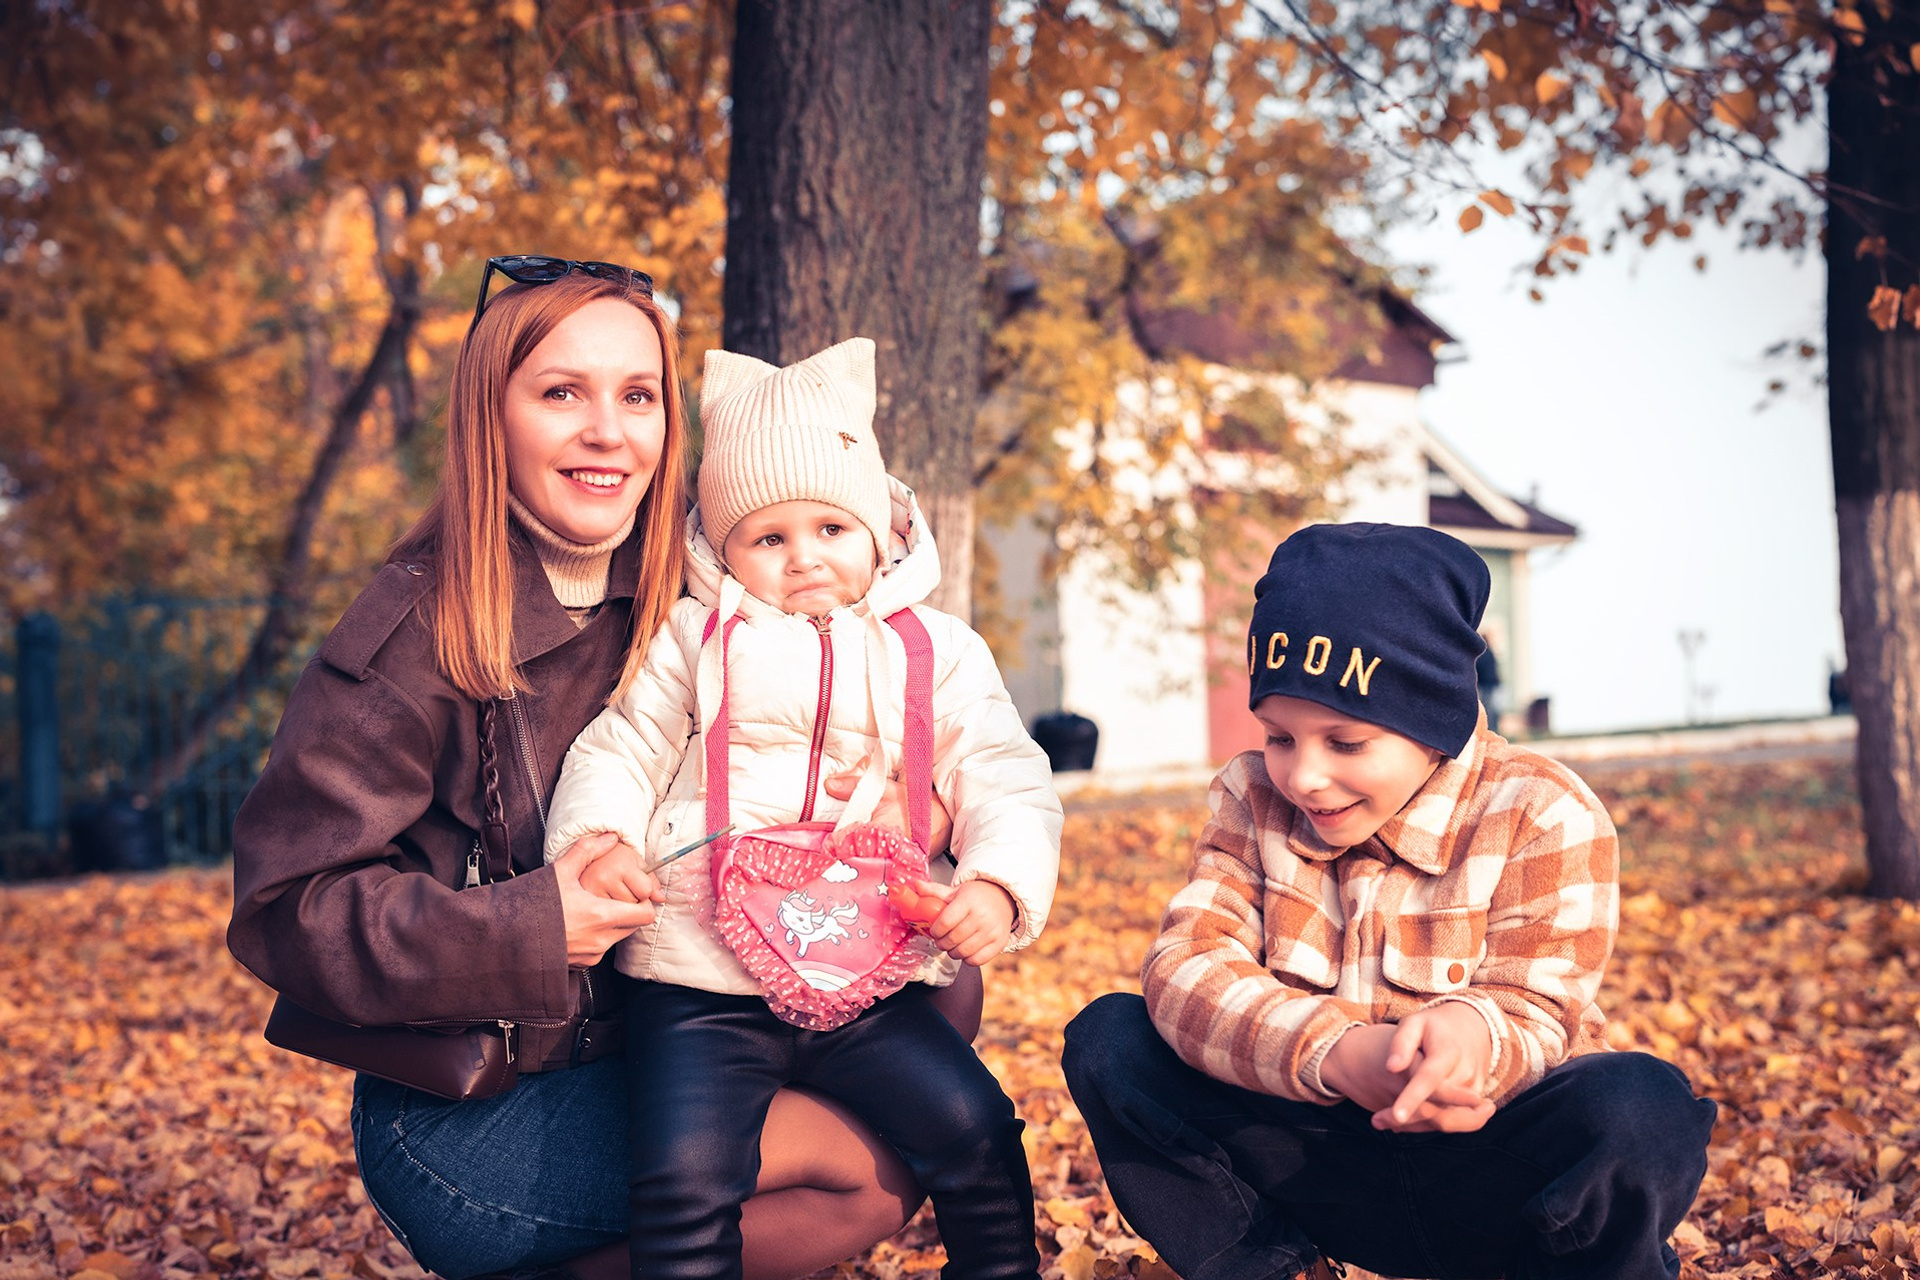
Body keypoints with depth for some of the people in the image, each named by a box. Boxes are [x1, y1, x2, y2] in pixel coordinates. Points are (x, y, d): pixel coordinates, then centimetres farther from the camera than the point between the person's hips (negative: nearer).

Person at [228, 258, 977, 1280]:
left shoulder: (671, 609, 3)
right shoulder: (420, 635, -15)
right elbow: (287, 907, -17)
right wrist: (521, 933, -28)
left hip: (644, 1068, 7)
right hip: (462, 1120, -7)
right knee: (873, 1164, -17)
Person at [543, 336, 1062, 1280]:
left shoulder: (935, 653, 12)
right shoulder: (693, 639, 10)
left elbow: (1004, 779, 6)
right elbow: (621, 750, 6)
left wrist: (998, 885, -14)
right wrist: (599, 839, -16)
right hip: (701, 985, -1)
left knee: (973, 1126, -10)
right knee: (686, 1176, -18)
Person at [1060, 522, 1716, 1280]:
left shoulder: (1544, 815, -10)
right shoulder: (1252, 797, -2)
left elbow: (1537, 1011, -16)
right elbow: (1186, 964, -16)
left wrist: (1474, 1038, -44)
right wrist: (1336, 1052, -38)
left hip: (1490, 1167, -2)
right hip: (1321, 1166, 3)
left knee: (1641, 1111, -35)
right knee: (1108, 1040, -16)